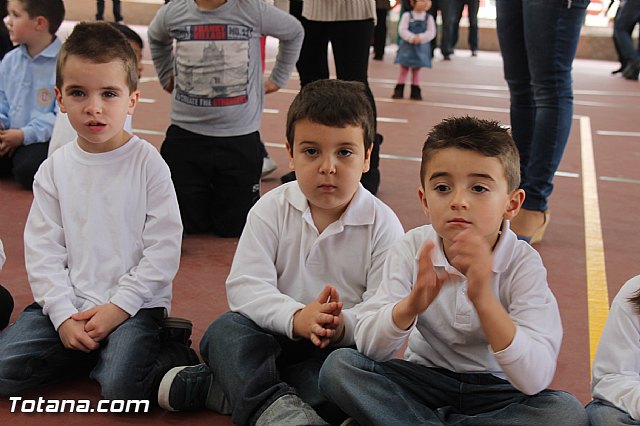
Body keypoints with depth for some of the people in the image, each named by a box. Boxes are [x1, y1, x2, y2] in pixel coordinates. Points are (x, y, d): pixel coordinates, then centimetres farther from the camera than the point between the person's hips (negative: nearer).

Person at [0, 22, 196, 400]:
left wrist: (120, 306, -14)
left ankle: (175, 355, 2)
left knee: (120, 386, -27)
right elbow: (43, 251, 2)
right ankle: (92, 352, 8)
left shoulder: (147, 162, -5)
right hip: (67, 303, 4)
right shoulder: (55, 169, 5)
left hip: (135, 303, -4)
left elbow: (164, 248, -8)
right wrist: (64, 316, -10)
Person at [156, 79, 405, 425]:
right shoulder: (271, 209, -4)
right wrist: (295, 317, -32)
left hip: (345, 345, -1)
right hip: (276, 333, 1)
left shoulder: (383, 224, -7)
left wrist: (344, 325, -37)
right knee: (225, 330, -25)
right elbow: (245, 284, -14)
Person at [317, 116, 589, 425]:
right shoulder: (413, 250, -12)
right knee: (338, 366, -21)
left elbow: (535, 381, -29)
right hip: (424, 375, 1)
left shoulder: (523, 263, -18)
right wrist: (411, 305, -38)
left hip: (494, 390, -1)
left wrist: (483, 299, -42)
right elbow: (370, 348, -17)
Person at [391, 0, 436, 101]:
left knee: (416, 70, 10)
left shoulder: (429, 18, 1)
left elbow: (431, 32, -6)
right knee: (404, 69, 4)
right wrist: (412, 38, -23)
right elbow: (402, 30, -12)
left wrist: (420, 38, -21)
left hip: (421, 47, 1)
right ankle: (399, 91, 9)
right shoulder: (407, 16, -5)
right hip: (407, 46, -1)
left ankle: (415, 91, 17)